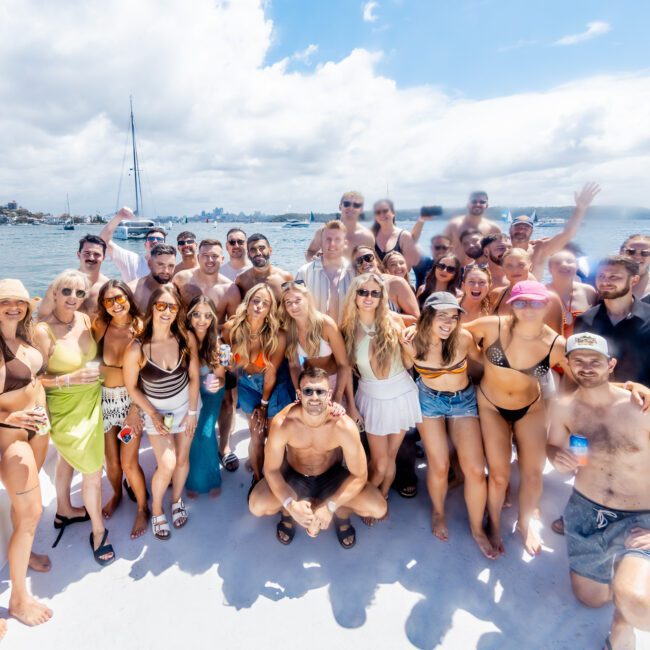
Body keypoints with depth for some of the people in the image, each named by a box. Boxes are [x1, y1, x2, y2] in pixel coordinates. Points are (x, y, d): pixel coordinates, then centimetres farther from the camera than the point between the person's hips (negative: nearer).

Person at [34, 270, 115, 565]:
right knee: (93, 471, 2)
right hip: (66, 408, -6)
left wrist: (95, 374, 0)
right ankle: (99, 531, 25)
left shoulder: (85, 319, -4)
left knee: (68, 460, 26)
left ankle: (64, 512, 49)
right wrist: (69, 379, -27)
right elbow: (36, 379, -16)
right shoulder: (43, 330, -22)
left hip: (90, 402, 6)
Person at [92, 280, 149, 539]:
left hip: (131, 399, -2)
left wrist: (135, 409, -14)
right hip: (104, 399, 3)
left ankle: (142, 508, 26)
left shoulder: (140, 328, -11)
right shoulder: (100, 326, -5)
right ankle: (117, 494, 47)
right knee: (111, 460, 14)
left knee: (128, 462, 0)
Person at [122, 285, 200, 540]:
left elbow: (194, 377, -8)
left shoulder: (187, 338, -19)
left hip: (186, 405, 2)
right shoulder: (136, 349, -25)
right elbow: (131, 387, -10)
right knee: (167, 465, -9)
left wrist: (192, 412, -4)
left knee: (182, 459, 13)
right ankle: (156, 510, 22)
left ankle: (177, 500, 42)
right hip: (156, 410, -2)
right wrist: (153, 415, -11)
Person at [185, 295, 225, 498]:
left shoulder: (216, 341, -15)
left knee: (205, 432, -13)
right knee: (192, 432, -13)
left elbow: (221, 377, -10)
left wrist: (218, 383, -33)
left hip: (210, 392, 1)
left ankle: (210, 478, 12)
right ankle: (194, 479, 12)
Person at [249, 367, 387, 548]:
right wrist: (290, 505, -31)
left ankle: (342, 516, 16)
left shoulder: (344, 426, -31)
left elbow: (359, 476, -21)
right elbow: (271, 470, -18)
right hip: (294, 476, 1)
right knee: (257, 506, -24)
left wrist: (330, 507, -29)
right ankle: (287, 515, 13)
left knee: (378, 509, -19)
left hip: (332, 476, 0)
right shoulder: (282, 423, -30)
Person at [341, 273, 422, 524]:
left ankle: (382, 499, 38)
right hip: (372, 398, 0)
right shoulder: (348, 328, -7)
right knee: (380, 462, 4)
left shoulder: (393, 321, -8)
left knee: (390, 456, 13)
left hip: (401, 394, 1)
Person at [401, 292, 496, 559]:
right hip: (430, 401, 0)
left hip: (464, 401, 1)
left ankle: (477, 528, 21)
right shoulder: (412, 342, -20)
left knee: (475, 470, -4)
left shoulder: (463, 338, -22)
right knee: (439, 467, 0)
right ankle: (438, 513, 32)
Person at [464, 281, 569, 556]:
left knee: (533, 472, 8)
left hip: (530, 409, 2)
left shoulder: (557, 345, -20)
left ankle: (526, 522, 41)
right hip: (491, 407, -1)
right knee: (499, 474, 1)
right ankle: (494, 524, 33)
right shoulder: (492, 326, -24)